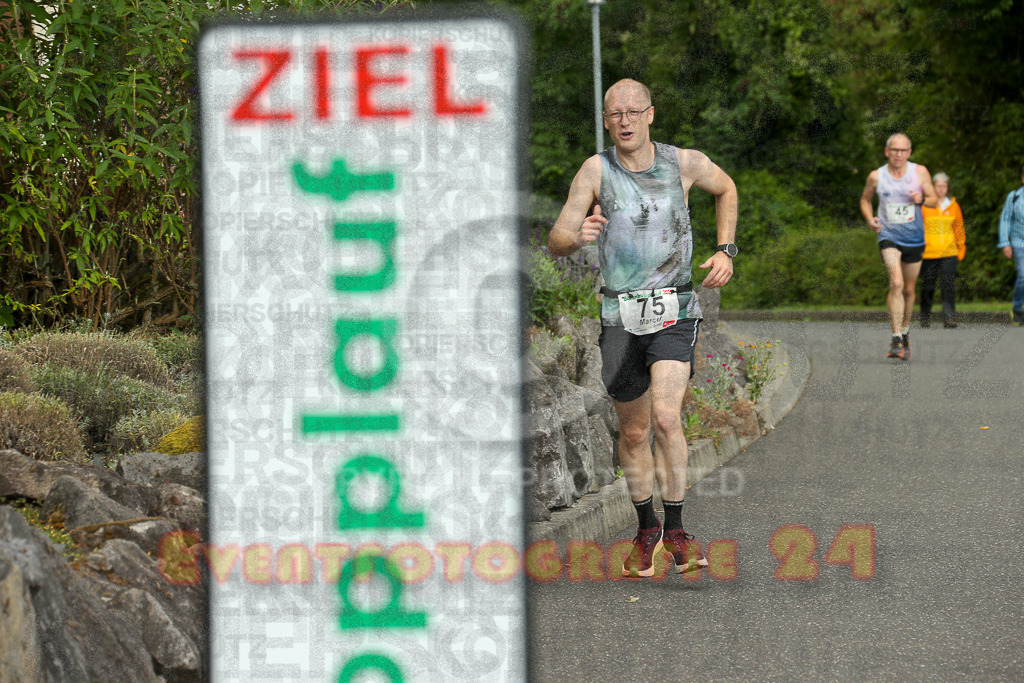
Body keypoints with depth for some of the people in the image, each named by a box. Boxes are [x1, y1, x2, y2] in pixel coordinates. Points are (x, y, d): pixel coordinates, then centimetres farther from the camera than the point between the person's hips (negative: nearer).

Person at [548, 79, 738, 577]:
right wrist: (578, 235, -32)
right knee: (633, 432, 11)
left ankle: (675, 530, -6)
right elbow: (556, 242, -8)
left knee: (666, 417, -20)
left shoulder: (686, 163, -2)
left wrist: (725, 251, 9)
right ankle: (646, 531, 30)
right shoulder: (597, 170, -6)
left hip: (674, 314, -1)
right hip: (620, 316, 1)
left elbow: (726, 189, 21)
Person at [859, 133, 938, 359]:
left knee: (909, 289, 13)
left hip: (914, 237, 2)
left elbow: (934, 200, 2)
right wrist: (870, 219, -5)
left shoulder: (919, 172, -2)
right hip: (888, 235, -2)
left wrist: (922, 199, -21)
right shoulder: (876, 176, -2)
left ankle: (905, 330, 37)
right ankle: (897, 340, -23)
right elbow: (865, 199, 14)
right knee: (896, 283, -21)